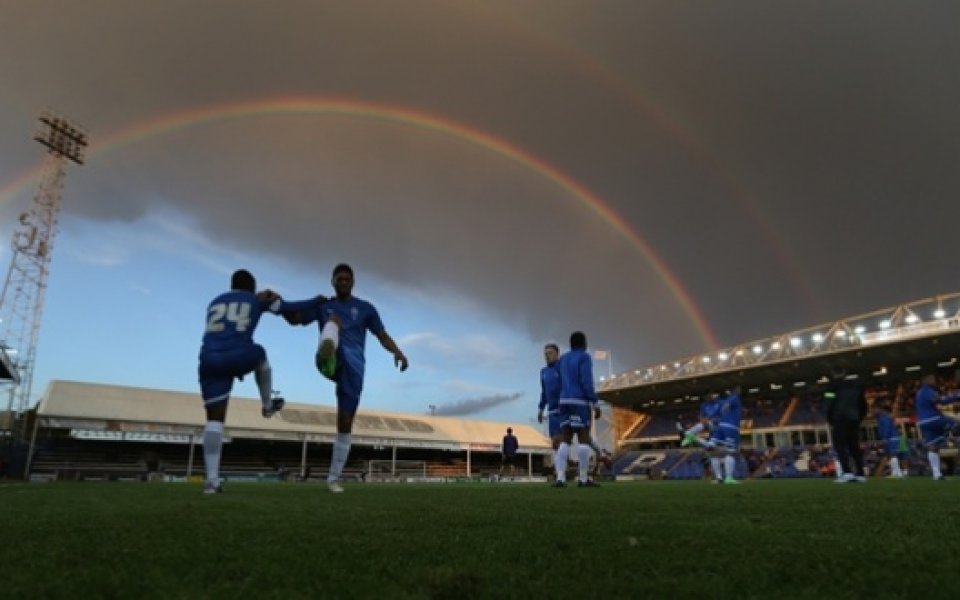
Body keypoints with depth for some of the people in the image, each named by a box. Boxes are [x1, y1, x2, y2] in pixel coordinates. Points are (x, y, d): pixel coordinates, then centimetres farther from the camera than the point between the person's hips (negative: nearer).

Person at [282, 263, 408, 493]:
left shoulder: (365, 308, 17)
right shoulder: (322, 306, 20)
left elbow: (383, 336, 10)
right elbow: (295, 319, 11)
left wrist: (397, 352, -9)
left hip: (353, 365, 1)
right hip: (333, 360, -1)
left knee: (345, 423, -3)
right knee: (334, 320, -29)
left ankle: (333, 478, 11)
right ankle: (326, 356, -64)